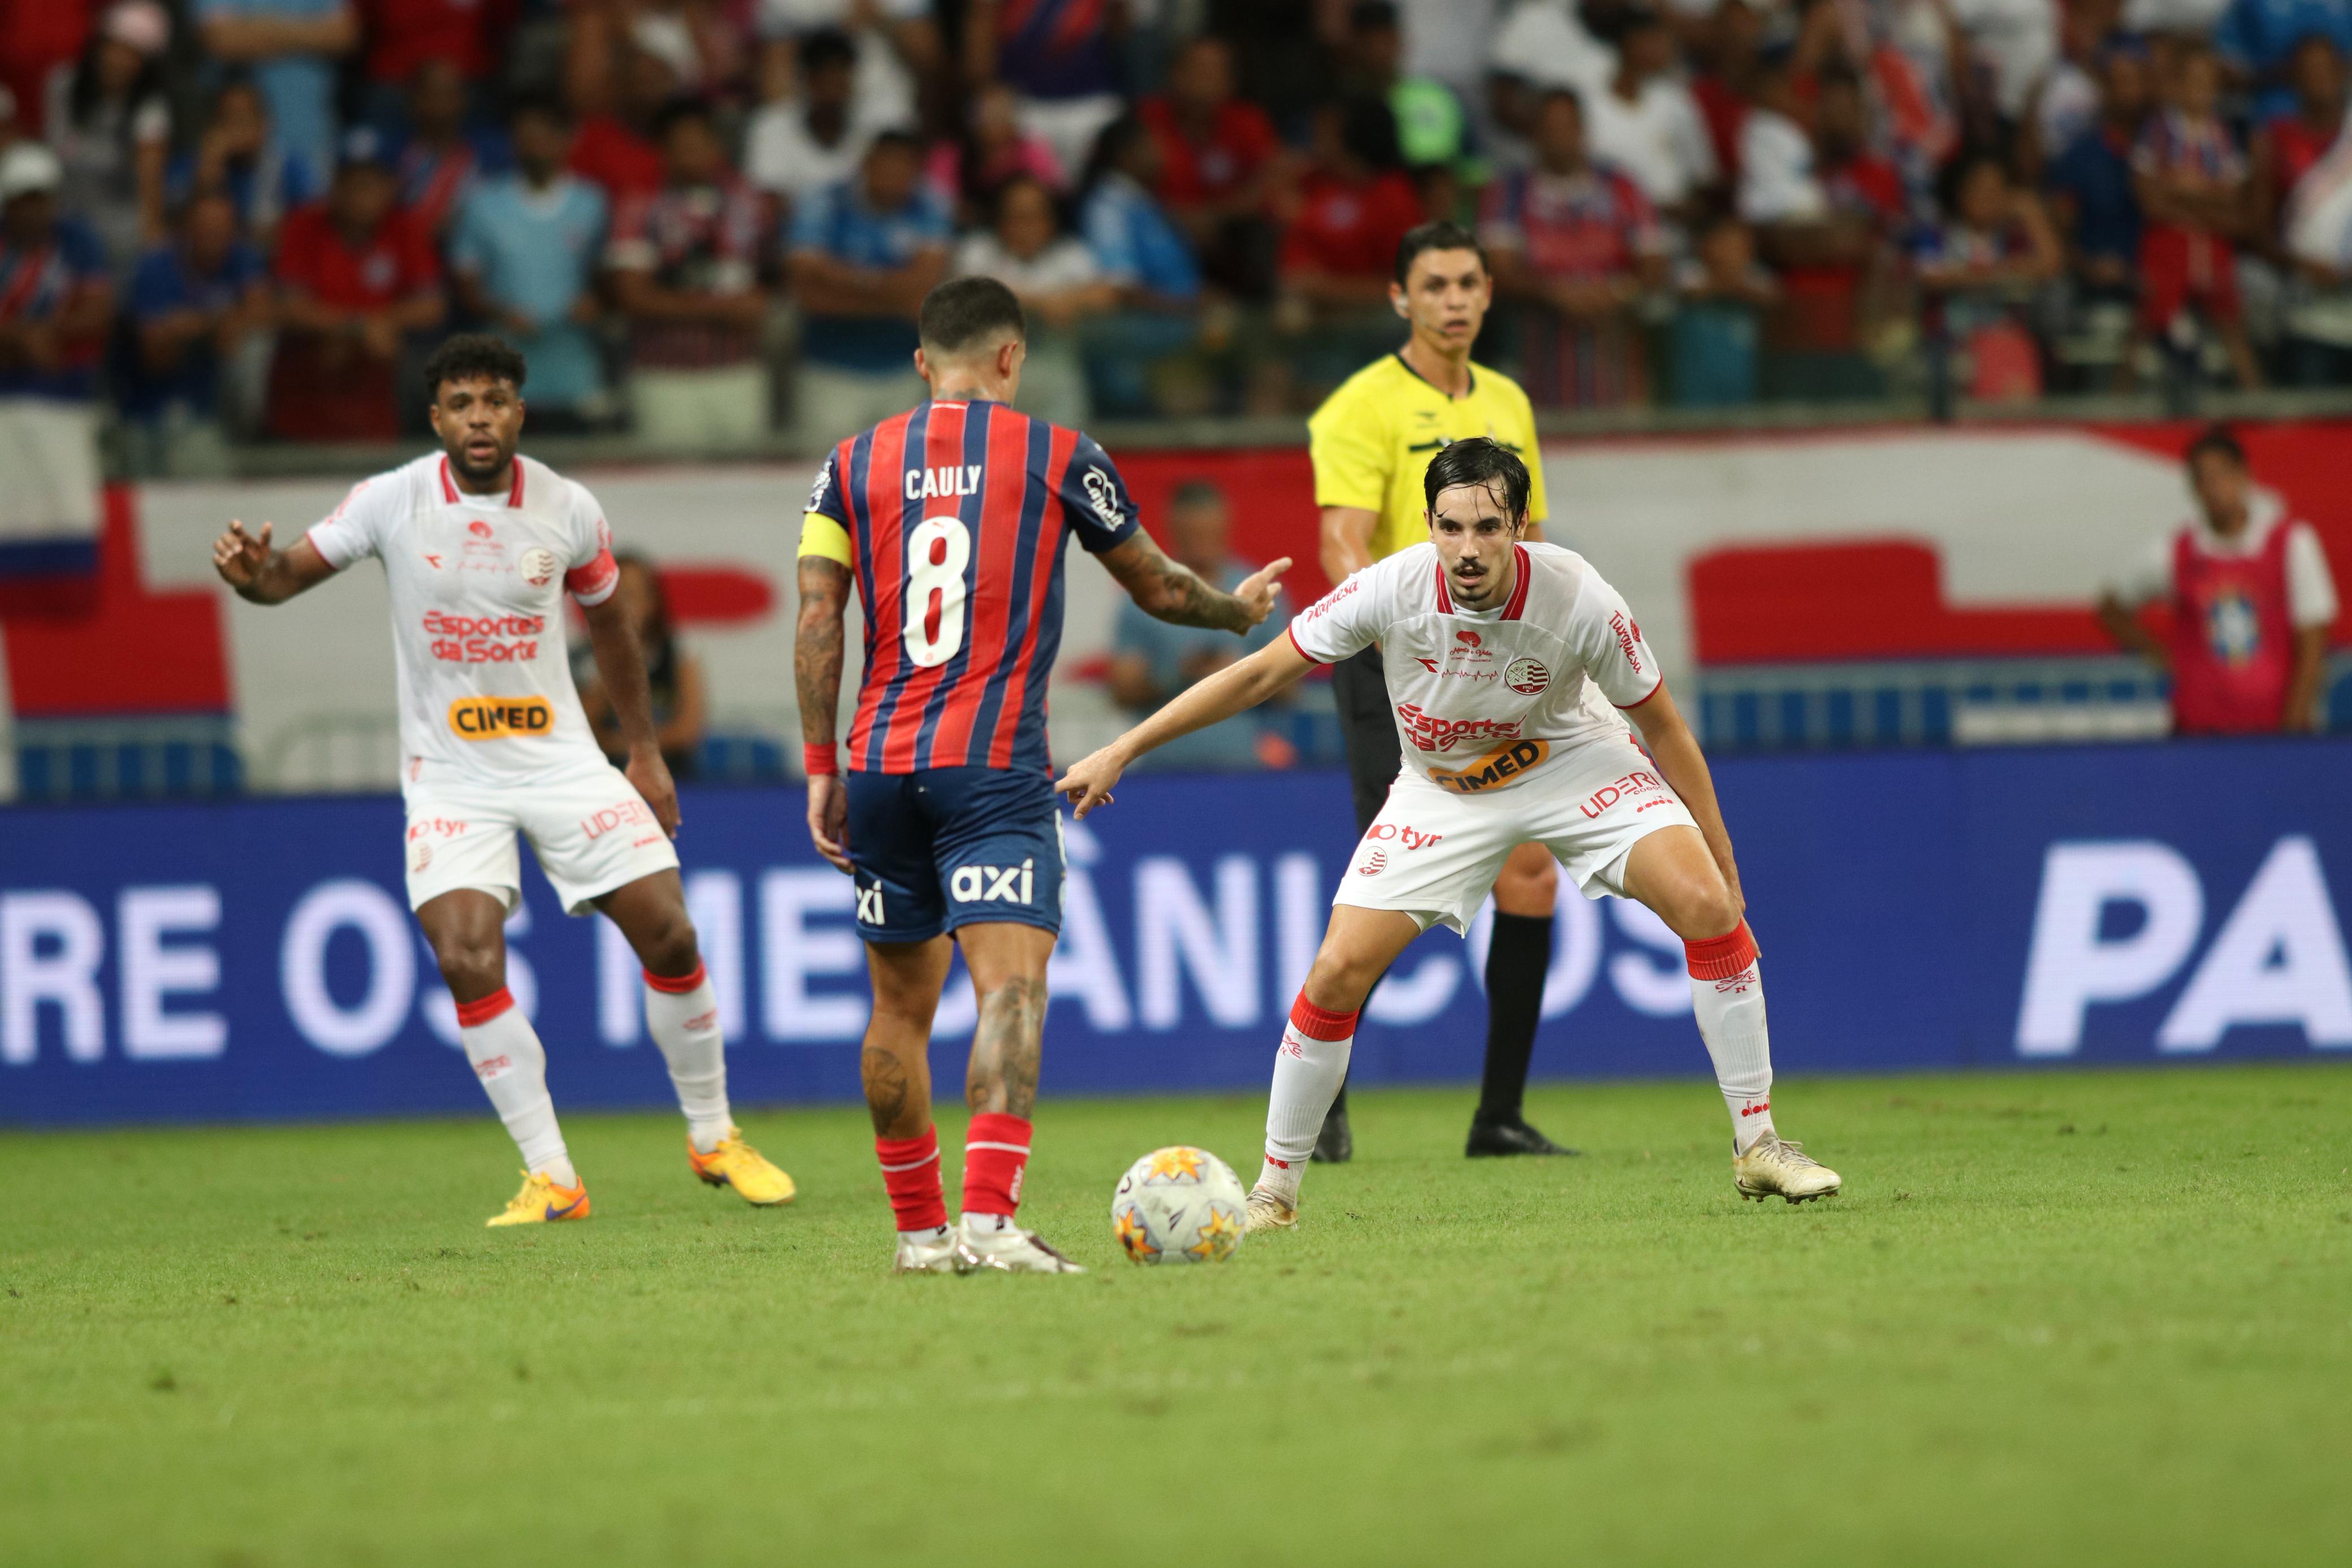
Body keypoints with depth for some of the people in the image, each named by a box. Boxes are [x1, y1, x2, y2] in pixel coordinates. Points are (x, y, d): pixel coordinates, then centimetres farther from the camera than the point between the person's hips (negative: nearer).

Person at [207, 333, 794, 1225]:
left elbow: (607, 622, 13)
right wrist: (252, 572, -30)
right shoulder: (394, 501, -9)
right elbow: (288, 576, -5)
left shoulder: (567, 511, -3)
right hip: (451, 777, -2)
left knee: (670, 936, -4)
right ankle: (552, 1179, -10)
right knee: (467, 960, -21)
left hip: (562, 762, 2)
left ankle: (713, 1139, 18)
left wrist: (645, 752, 17)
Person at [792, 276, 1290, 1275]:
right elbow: (1157, 589, 14)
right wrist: (1240, 608, 34)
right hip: (993, 764, -4)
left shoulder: (853, 464, 10)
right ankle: (989, 1219, -29)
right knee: (1011, 988, -13)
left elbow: (817, 619, 3)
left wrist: (821, 768, 6)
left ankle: (919, 1229, 22)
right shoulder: (1054, 456, 3)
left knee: (899, 1007, 15)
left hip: (880, 759, 4)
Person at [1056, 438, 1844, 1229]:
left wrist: (1721, 859, -8)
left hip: (1575, 769, -1)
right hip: (1443, 792, 1)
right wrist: (1119, 753, -19)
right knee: (1338, 971, -13)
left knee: (1708, 908, -21)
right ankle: (1275, 1188, 6)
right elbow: (1258, 674, -18)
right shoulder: (1392, 590, -29)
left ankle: (1756, 1147, -7)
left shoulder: (1578, 599, -29)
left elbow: (1661, 724, -13)